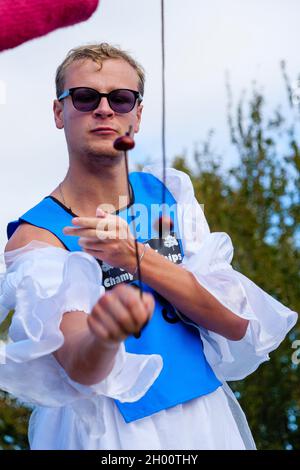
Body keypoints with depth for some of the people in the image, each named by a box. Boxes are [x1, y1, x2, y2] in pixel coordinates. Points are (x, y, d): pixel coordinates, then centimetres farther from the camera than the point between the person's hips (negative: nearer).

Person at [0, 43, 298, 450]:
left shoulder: (168, 193, -1)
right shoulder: (36, 235, -13)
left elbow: (236, 322, -10)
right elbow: (82, 370, -25)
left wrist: (138, 257, -22)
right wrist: (105, 336, -47)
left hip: (205, 416, 4)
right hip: (113, 431, -4)